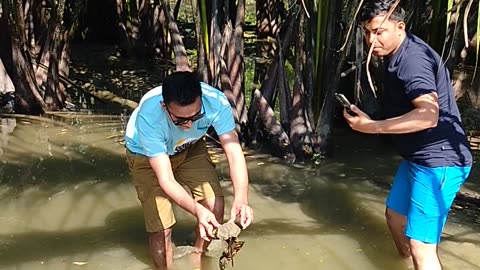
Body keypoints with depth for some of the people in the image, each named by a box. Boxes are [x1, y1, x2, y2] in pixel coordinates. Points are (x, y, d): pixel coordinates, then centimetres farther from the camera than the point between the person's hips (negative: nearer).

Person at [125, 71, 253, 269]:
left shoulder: (216, 102, -35)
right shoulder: (149, 116, -41)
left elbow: (234, 153, -34)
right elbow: (166, 180, -40)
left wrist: (241, 199, -49)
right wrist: (197, 210, -54)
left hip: (189, 147, 3)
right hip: (145, 154, -3)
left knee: (215, 207, -8)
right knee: (161, 227, -10)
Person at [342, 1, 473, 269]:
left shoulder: (413, 59, -23)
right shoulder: (400, 54, 10)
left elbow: (428, 115, -36)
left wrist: (372, 126, -34)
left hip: (438, 162, -11)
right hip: (418, 158, 11)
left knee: (421, 246, -12)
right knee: (396, 216, 26)